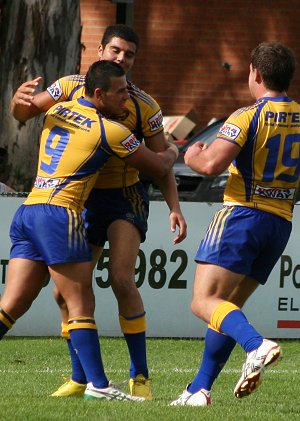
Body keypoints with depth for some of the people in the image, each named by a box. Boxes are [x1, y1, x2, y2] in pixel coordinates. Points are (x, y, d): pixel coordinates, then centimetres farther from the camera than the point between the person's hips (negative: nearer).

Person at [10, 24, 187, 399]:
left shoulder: (145, 107, -5)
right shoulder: (71, 87, -1)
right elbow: (22, 114, 3)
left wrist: (174, 207, -14)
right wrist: (19, 99, -22)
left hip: (124, 197, -3)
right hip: (81, 198, 3)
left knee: (121, 278, -21)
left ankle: (140, 376, -12)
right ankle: (80, 378, 15)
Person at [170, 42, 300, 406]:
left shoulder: (249, 116, -10)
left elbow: (211, 164, -19)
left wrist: (192, 156, 2)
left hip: (243, 214, -7)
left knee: (205, 302, -12)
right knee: (227, 306, 14)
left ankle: (257, 345, -36)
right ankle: (199, 389, 11)